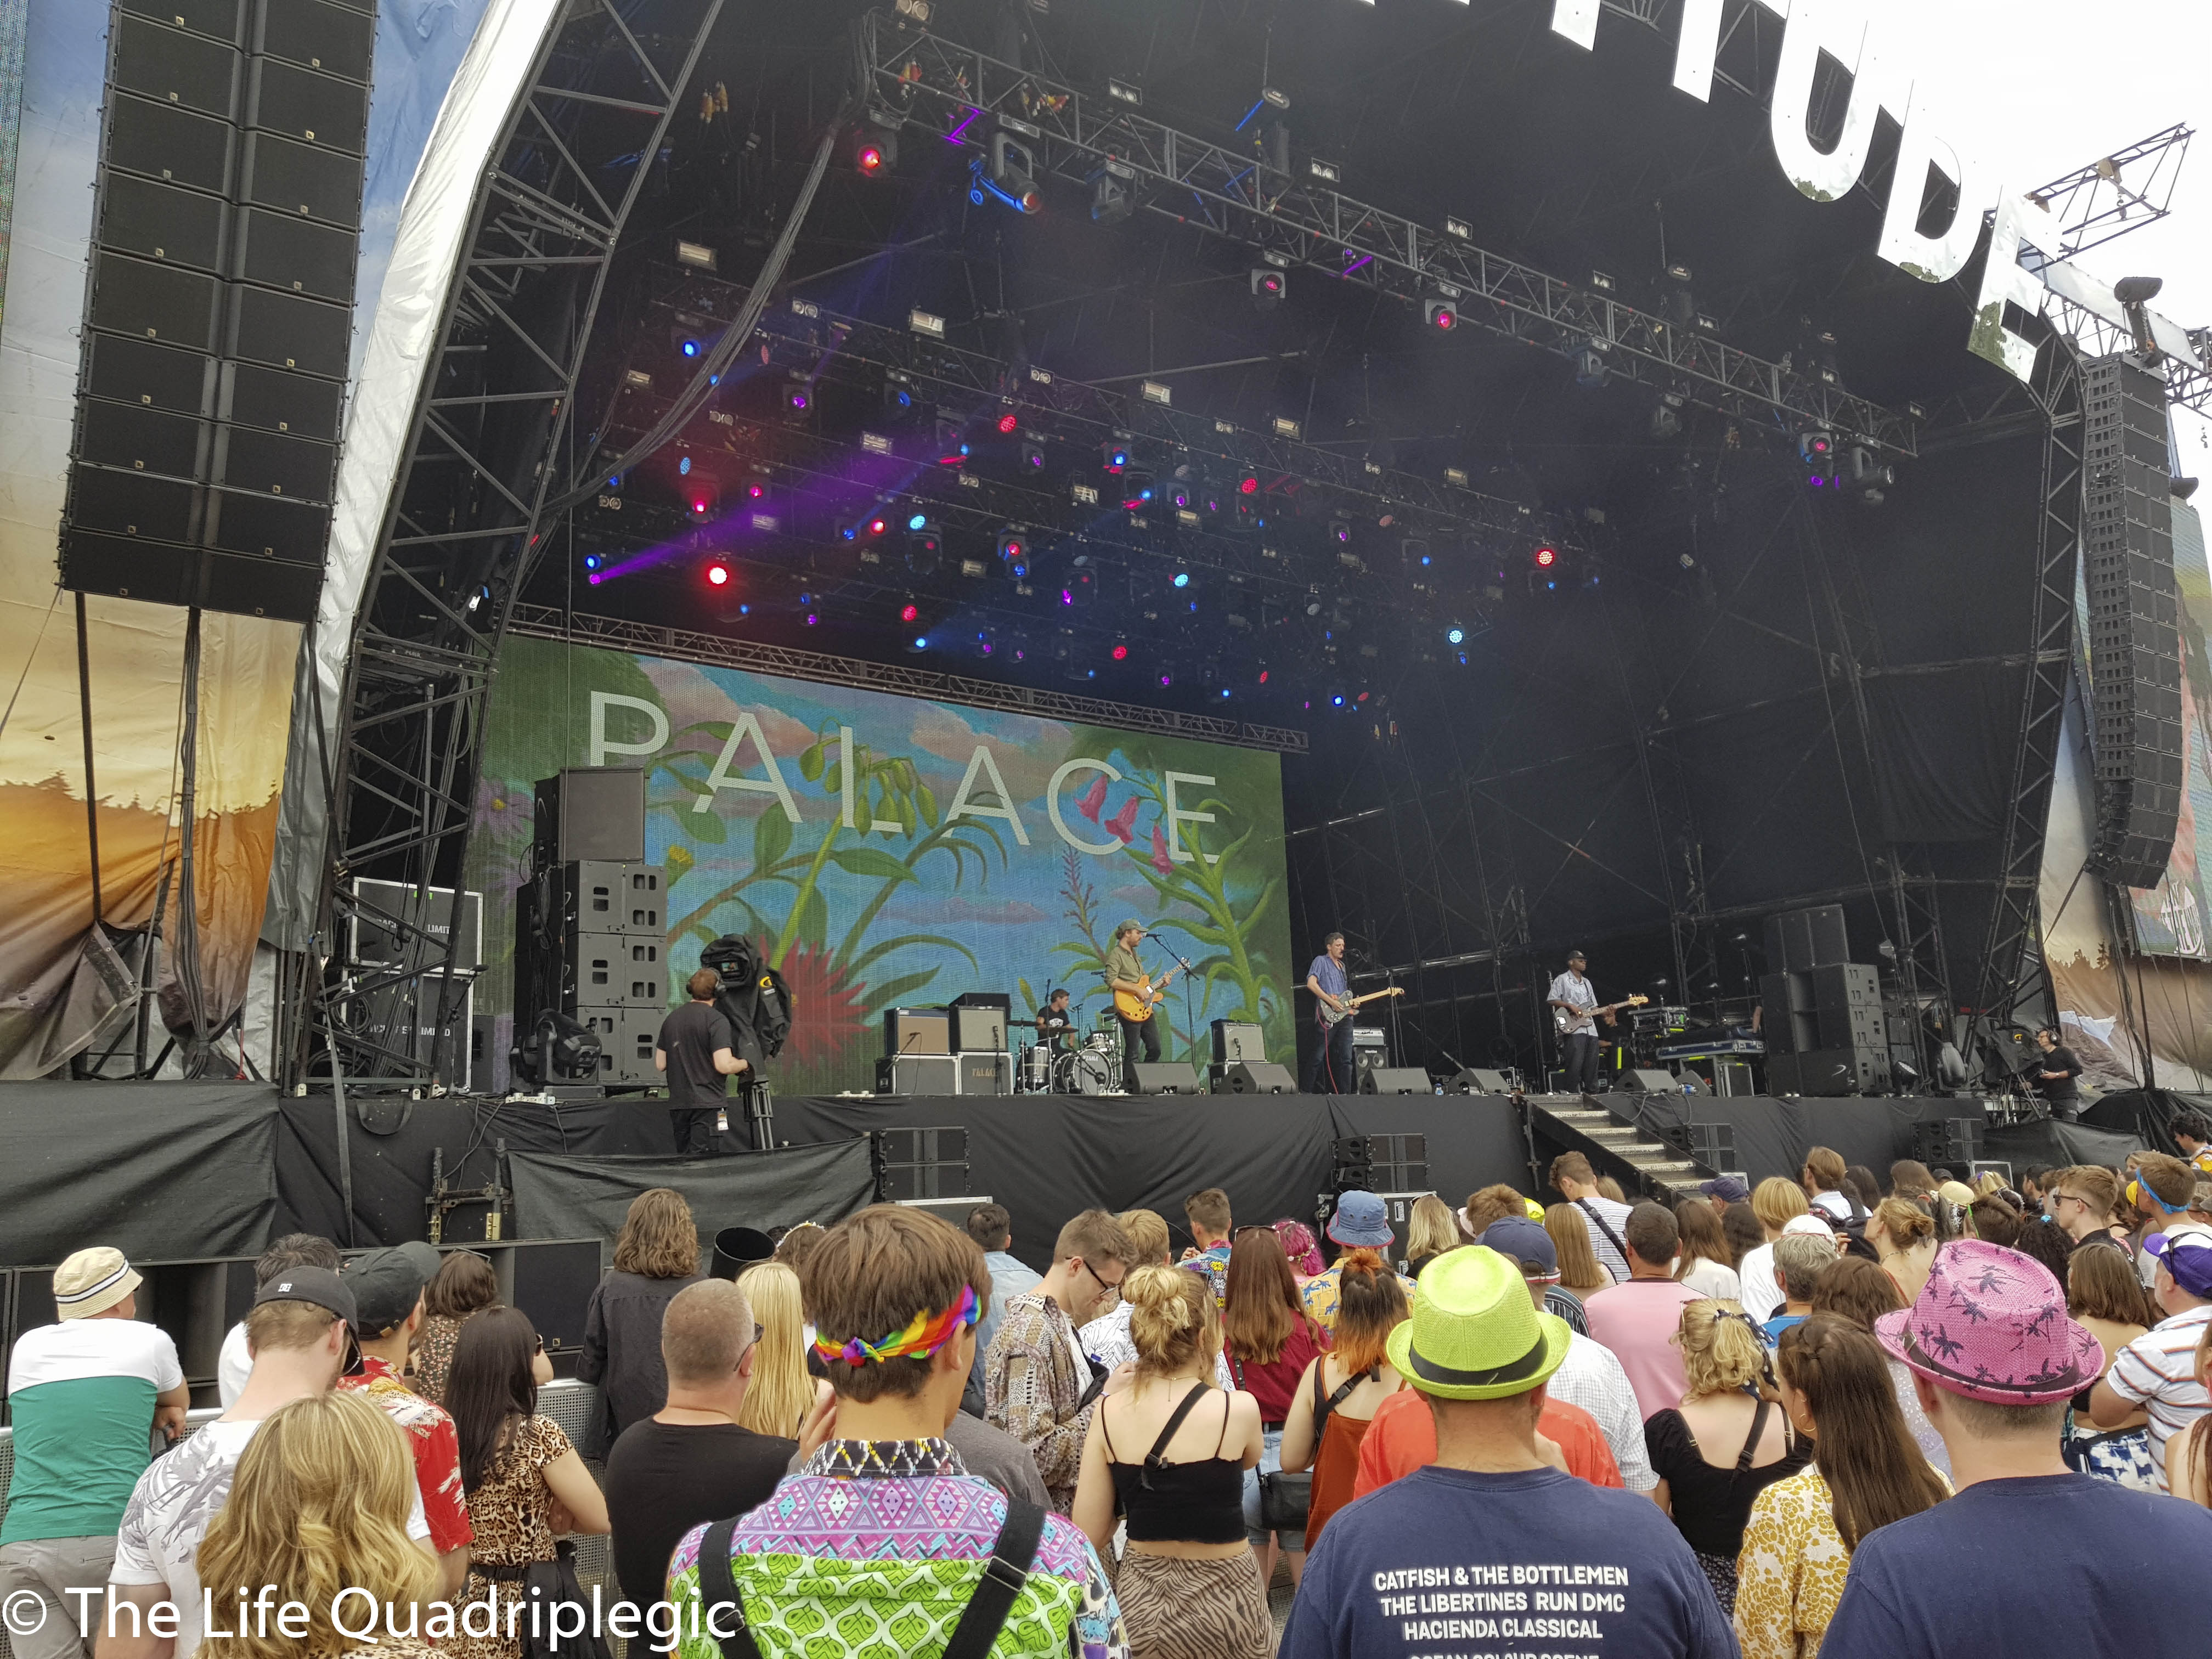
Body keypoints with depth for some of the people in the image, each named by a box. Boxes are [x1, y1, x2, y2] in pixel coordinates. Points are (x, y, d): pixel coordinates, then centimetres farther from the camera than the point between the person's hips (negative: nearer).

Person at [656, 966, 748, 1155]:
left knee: (683, 1158, 15)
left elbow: (660, 1065, 12)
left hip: (678, 1103, 6)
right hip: (708, 1104, -6)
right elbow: (724, 1065, -19)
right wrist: (744, 1063, 0)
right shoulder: (717, 1020, -11)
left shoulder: (671, 1019, 9)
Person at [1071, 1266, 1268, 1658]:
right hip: (1220, 1601, -2)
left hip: (1138, 1598, 3)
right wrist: (1210, 1380, 6)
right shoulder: (1240, 1409, -17)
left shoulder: (1107, 1414, -9)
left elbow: (1089, 1536, -4)